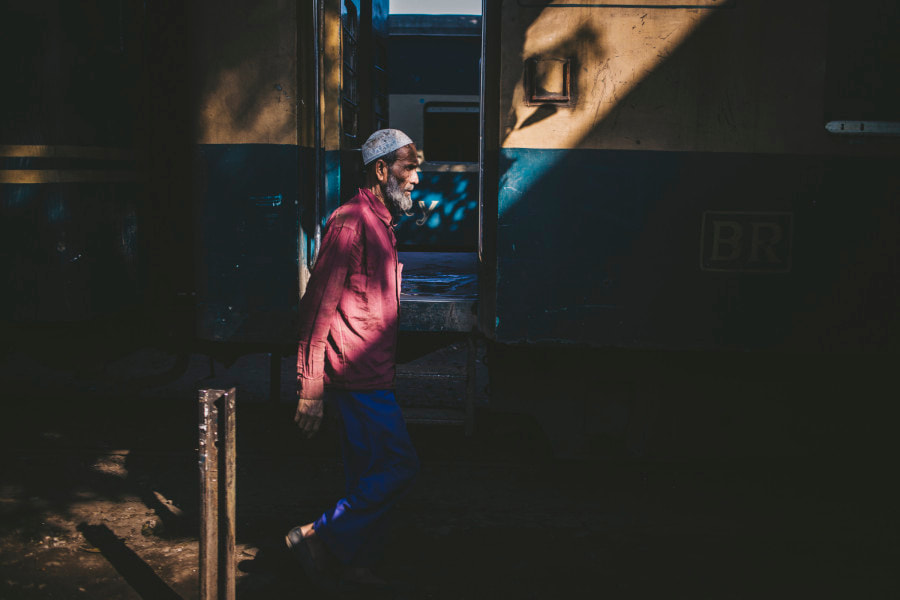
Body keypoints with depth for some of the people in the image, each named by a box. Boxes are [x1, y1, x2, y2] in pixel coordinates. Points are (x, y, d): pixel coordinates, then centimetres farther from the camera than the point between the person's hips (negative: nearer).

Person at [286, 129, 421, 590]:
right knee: (399, 465, -7)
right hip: (358, 376, -10)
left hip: (372, 375, 10)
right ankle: (318, 537, 3)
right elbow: (318, 306, -18)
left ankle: (354, 562, 25)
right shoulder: (351, 222, -14)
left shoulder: (380, 223, 18)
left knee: (369, 474, 14)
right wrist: (309, 390, -19)